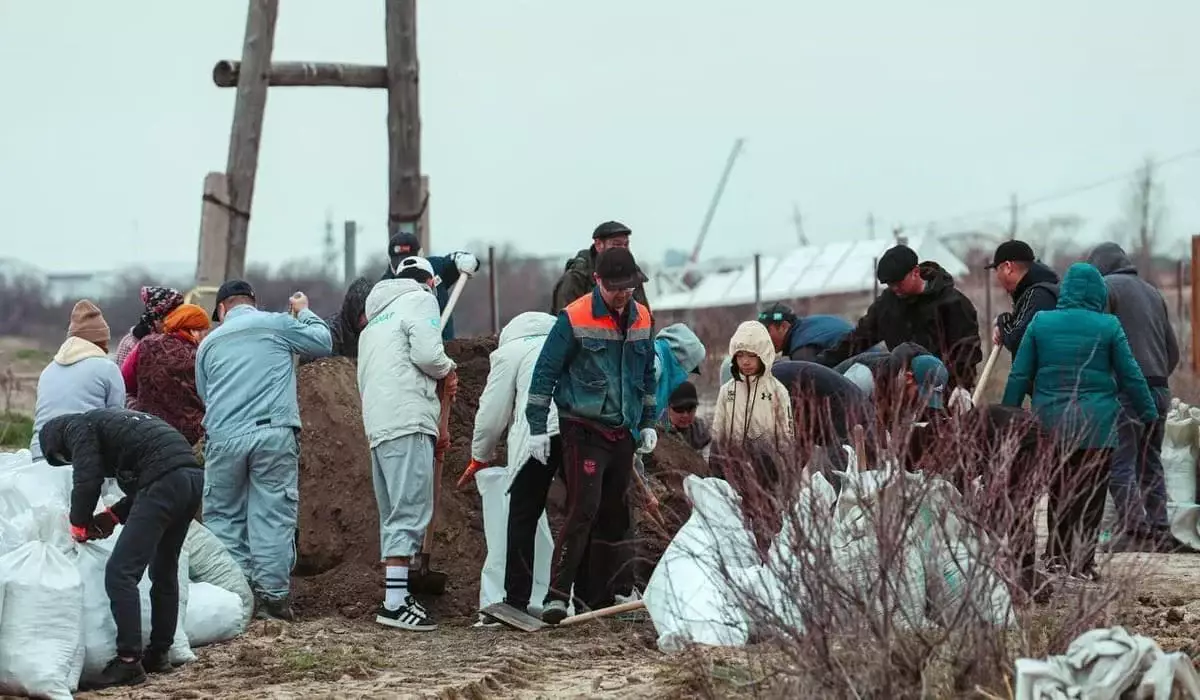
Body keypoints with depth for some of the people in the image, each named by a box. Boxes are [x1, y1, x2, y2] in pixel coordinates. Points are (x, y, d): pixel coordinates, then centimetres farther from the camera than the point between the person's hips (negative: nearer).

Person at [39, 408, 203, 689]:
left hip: (164, 483, -9)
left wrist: (79, 524, 11)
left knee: (121, 572, -7)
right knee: (164, 570, 22)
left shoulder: (78, 427, 7)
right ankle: (159, 653, 29)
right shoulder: (108, 420, 34)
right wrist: (114, 516, 24)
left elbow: (88, 480, -5)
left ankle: (129, 661, -9)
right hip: (193, 477, 9)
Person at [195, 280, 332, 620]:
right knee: (273, 516, -1)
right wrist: (304, 311, 35)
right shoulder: (277, 324, 7)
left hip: (223, 438, 2)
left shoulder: (209, 343, 17)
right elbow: (322, 341, 18)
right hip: (274, 433, -2)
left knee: (224, 517, 8)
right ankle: (273, 597, -4)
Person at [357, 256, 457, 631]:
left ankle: (396, 596, 14)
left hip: (377, 424, 9)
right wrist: (447, 369, 8)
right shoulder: (420, 299, 3)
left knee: (394, 514, 13)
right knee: (411, 510, -12)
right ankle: (396, 603, -19)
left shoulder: (377, 317, 29)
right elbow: (427, 353, -13)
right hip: (407, 420, -9)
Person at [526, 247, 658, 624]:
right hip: (583, 430, -6)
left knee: (614, 516, 9)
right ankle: (557, 594, -19)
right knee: (584, 509, -18)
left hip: (622, 433, 6)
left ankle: (600, 596, 17)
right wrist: (538, 428, -8)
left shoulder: (641, 319, 8)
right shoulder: (575, 318, -11)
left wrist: (647, 422, 19)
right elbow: (545, 372, -7)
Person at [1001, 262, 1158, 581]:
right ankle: (1084, 562, 1)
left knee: (1059, 492, 15)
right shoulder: (1108, 327, -5)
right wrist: (1149, 415, 12)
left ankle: (1057, 555, 15)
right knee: (1091, 495, 3)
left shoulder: (1040, 322, 1)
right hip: (1096, 424, -2)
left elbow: (1019, 376, 3)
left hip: (1050, 421, 3)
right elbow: (1131, 377, 0)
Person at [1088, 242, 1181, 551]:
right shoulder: (1152, 292, 22)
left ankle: (1135, 529, -18)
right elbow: (1173, 350, 22)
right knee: (1151, 465, 12)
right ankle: (1160, 532, 9)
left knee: (1120, 465, -8)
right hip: (1159, 391, 7)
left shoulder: (1106, 286, -1)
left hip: (1125, 389, -7)